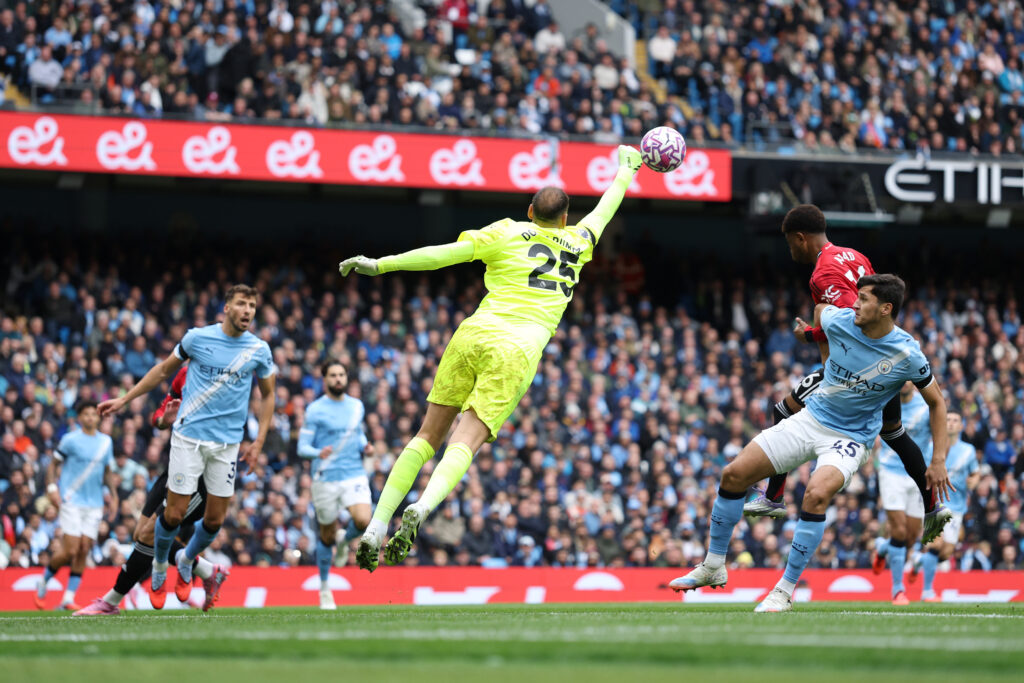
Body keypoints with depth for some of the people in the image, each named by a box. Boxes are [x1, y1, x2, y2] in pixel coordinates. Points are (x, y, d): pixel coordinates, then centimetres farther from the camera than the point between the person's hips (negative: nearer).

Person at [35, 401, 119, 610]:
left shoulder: (106, 441, 12)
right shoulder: (70, 439, -2)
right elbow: (53, 464, 2)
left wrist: (113, 494, 10)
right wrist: (52, 487, -12)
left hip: (94, 504, 4)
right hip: (71, 501, -4)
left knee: (84, 550, -4)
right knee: (70, 550, -12)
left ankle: (68, 599, 0)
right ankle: (44, 581, 13)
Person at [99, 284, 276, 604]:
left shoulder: (259, 349, 1)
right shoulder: (198, 337, -3)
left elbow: (267, 395, 14)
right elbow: (164, 370, 11)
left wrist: (259, 441, 6)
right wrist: (124, 400, 11)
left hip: (227, 444, 2)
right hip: (189, 436, -2)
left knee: (215, 519, 3)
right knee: (175, 513, -5)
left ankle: (186, 560, 33)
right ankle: (159, 566, 22)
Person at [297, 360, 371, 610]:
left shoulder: (357, 406, 10)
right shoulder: (315, 410, -3)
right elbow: (302, 447, -5)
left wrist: (364, 445, 4)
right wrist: (319, 453, -27)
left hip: (354, 474, 2)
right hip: (325, 479, -2)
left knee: (363, 521, -22)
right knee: (327, 536, 6)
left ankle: (346, 539, 15)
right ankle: (324, 588, 25)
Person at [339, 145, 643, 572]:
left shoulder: (508, 233, 11)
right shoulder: (576, 245, 19)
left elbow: (446, 253, 0)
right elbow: (603, 212, 39)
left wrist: (379, 264, -1)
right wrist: (626, 171, 57)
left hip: (474, 336, 0)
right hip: (519, 350, 0)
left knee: (429, 435, 7)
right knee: (465, 442, -10)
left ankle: (376, 527, -3)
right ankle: (421, 510, -40)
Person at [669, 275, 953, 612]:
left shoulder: (907, 355, -19)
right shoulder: (839, 321, -12)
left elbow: (936, 401, -4)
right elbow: (821, 307, 14)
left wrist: (939, 459, -9)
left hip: (851, 438, -4)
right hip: (812, 417, 4)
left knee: (817, 493, -34)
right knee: (734, 474, -4)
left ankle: (785, 590, -21)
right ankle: (712, 567, 13)